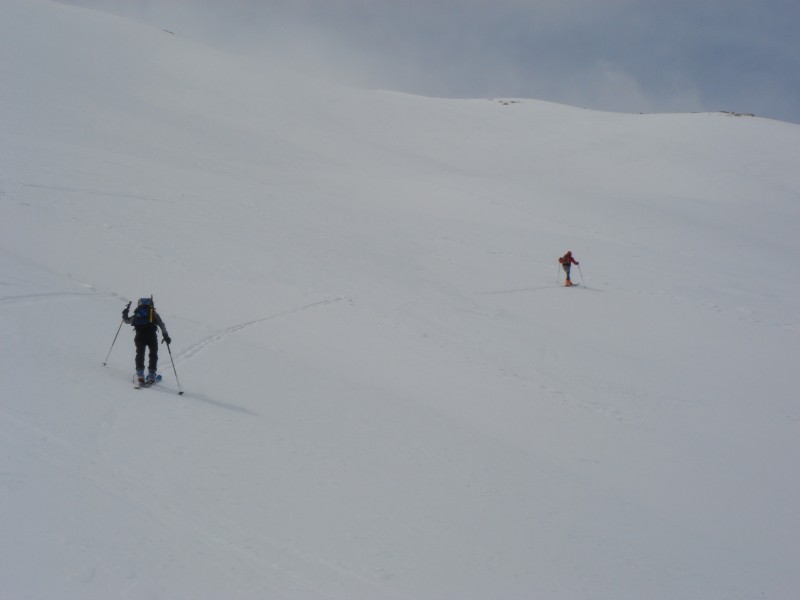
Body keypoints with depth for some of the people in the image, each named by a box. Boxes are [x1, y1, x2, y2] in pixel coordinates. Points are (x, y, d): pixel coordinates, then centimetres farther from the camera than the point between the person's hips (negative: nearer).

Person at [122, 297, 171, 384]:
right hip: (151, 336, -1)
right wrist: (165, 335, 7)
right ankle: (151, 375, 3)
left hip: (139, 337, 1)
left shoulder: (137, 314, 18)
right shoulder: (153, 313, 13)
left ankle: (140, 373, -3)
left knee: (140, 354, 10)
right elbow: (162, 325, 5)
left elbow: (127, 320, 29)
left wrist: (125, 314, 47)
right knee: (153, 354, 10)